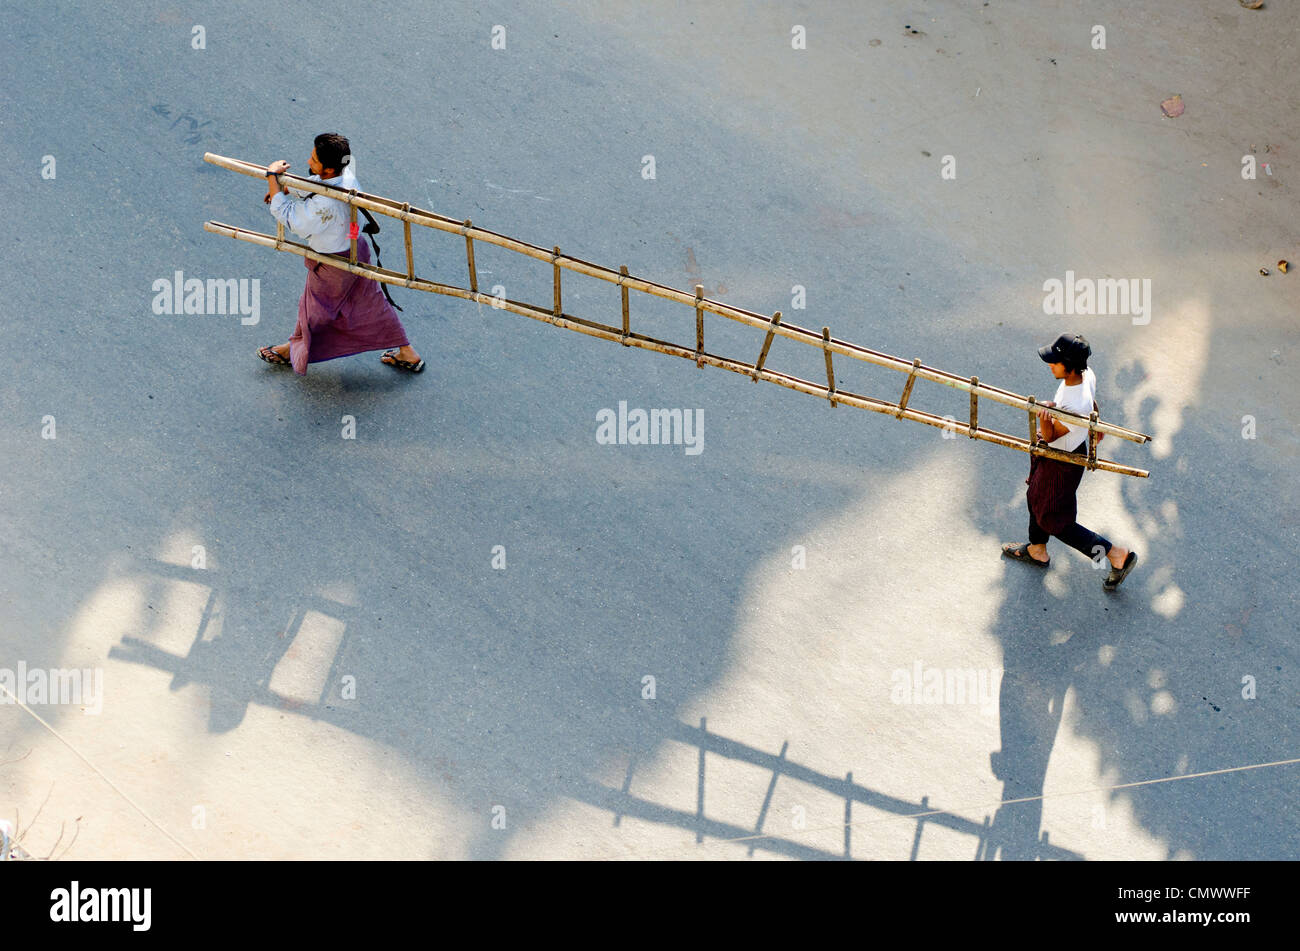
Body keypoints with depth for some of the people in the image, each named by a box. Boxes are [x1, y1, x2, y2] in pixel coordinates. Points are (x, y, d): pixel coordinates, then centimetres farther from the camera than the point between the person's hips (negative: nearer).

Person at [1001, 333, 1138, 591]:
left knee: (1055, 521, 11)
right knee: (1037, 498, 30)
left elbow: (1050, 436, -27)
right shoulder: (1086, 374, -16)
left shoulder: (1076, 405, -42)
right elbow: (1093, 402, 7)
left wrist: (1044, 420, -49)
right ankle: (1037, 550, 55)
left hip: (1062, 465, -9)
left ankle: (1117, 555, 20)